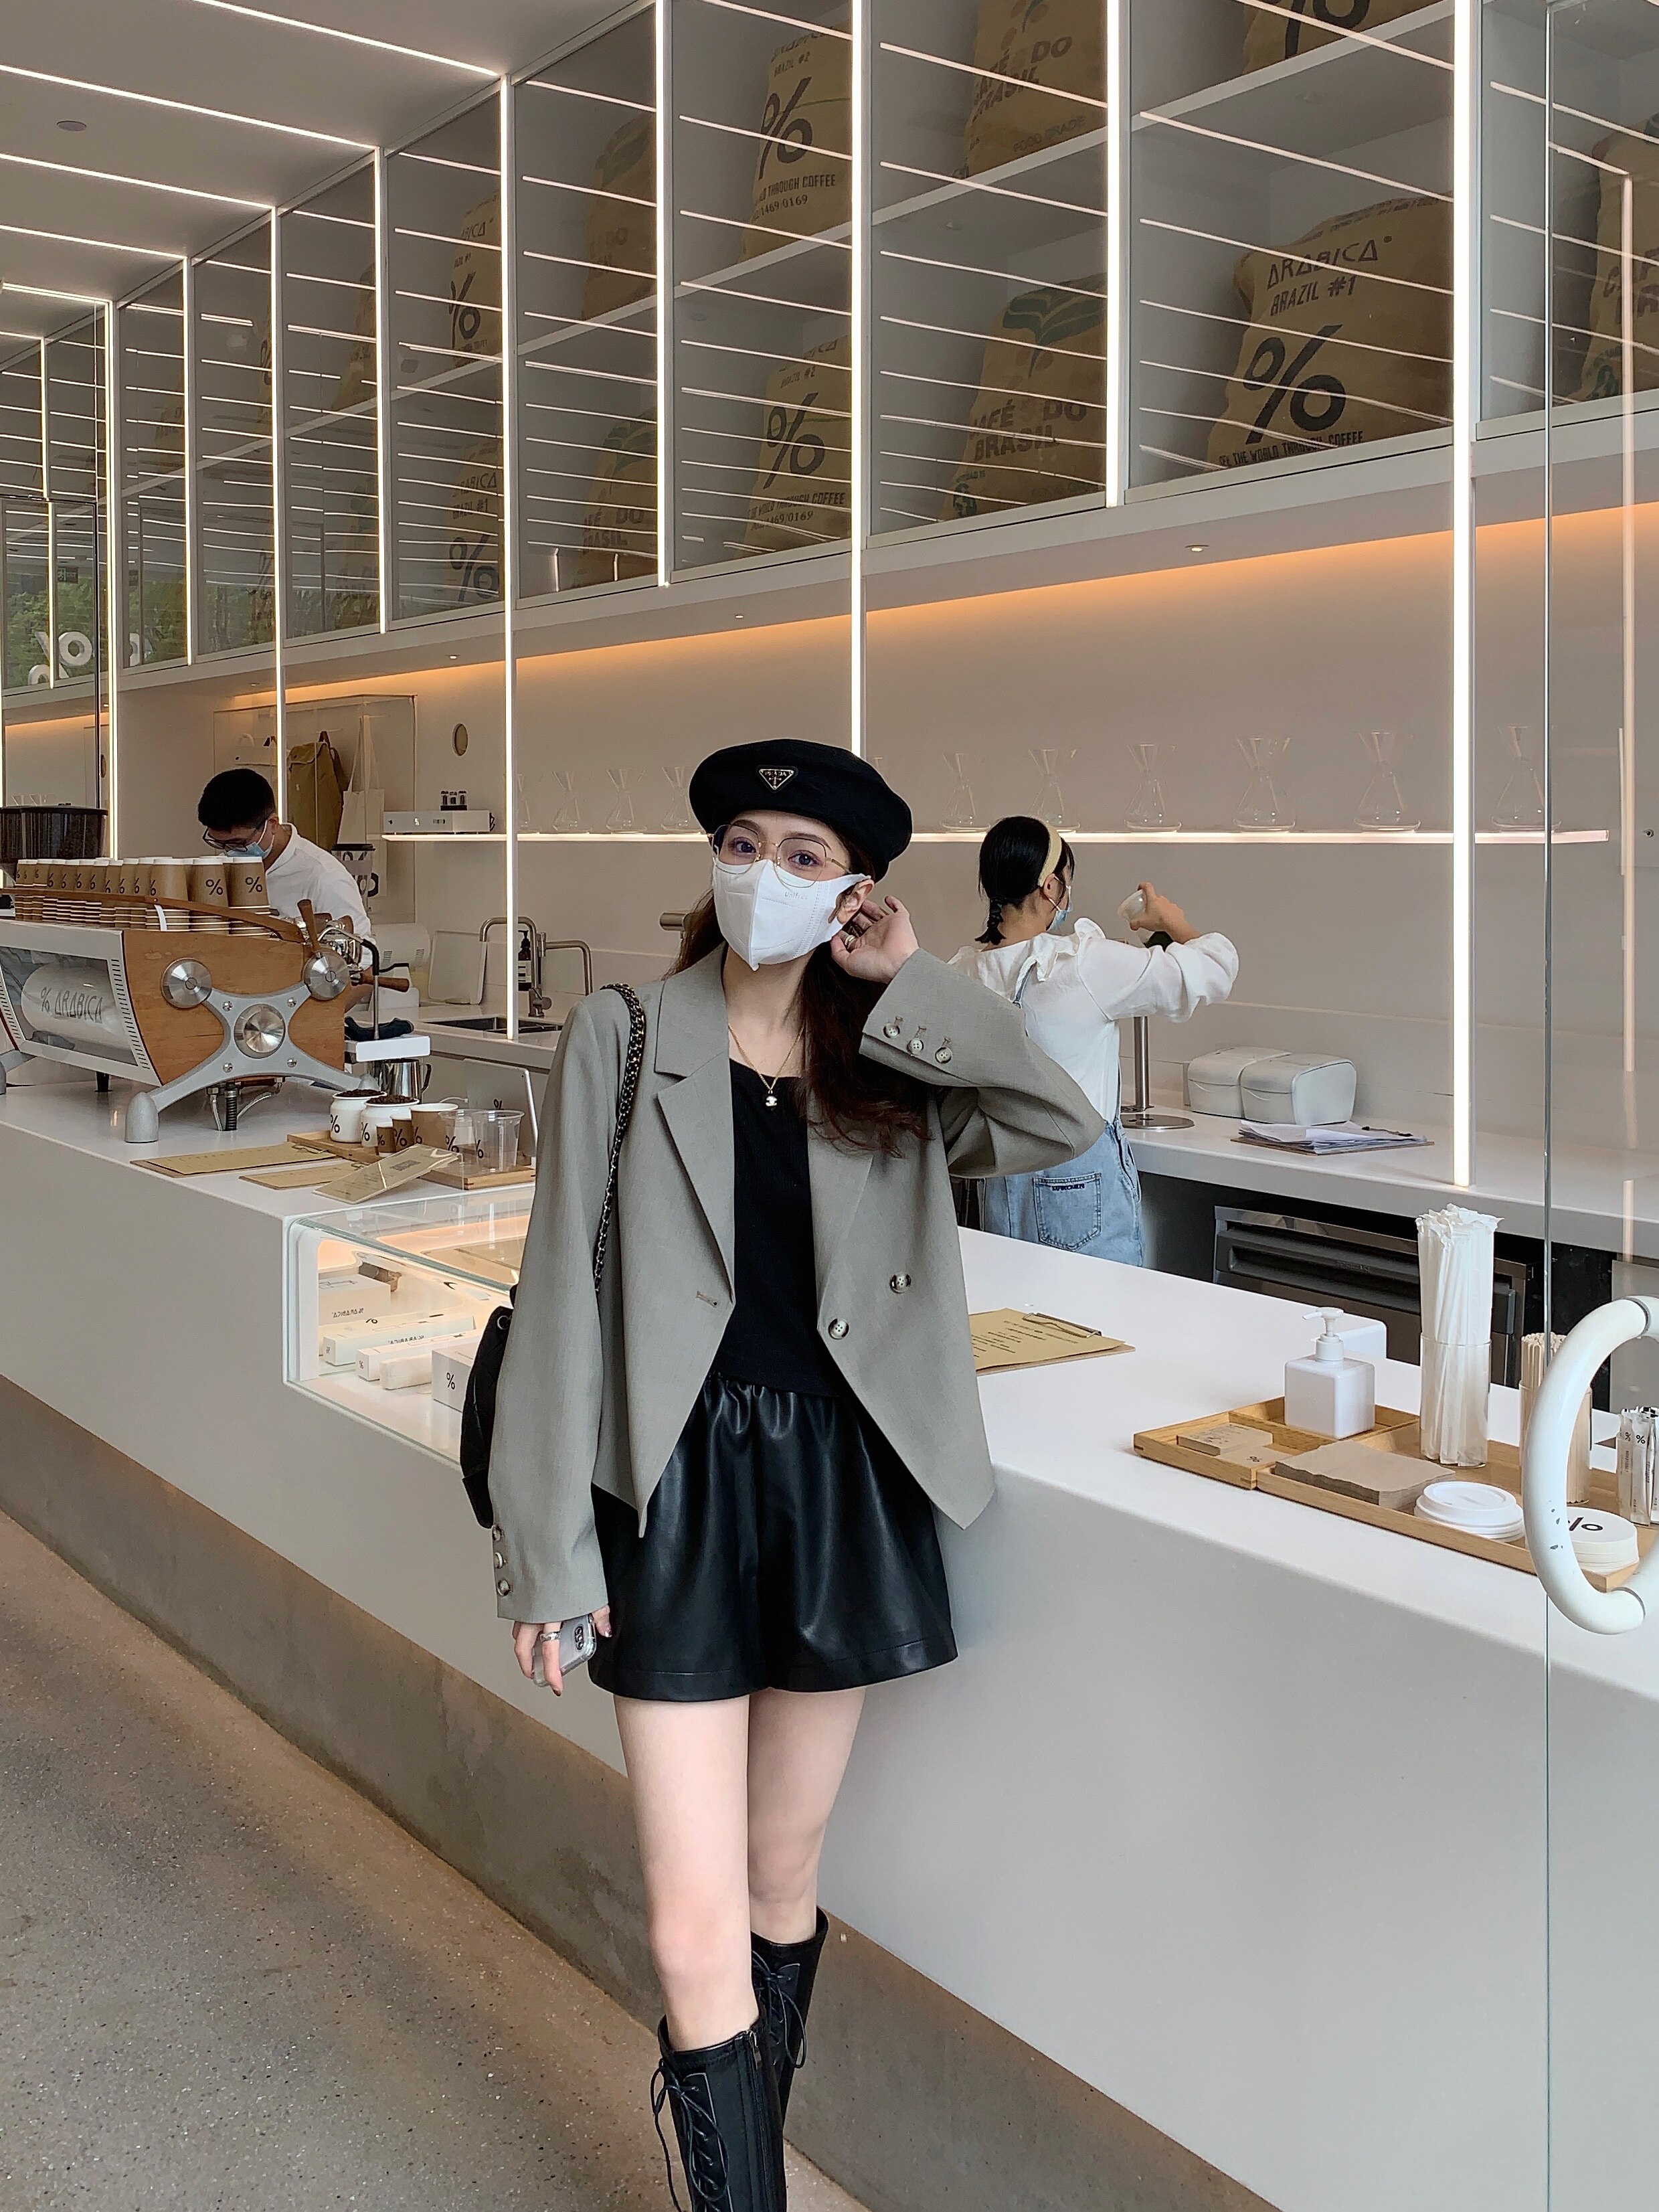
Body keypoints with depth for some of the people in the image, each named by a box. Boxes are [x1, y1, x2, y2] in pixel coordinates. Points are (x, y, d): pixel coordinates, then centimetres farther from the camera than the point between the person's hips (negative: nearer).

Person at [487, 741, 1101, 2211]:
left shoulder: (891, 1065, 6)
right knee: (699, 1936, -6)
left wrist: (912, 984, -6)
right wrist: (549, 1539, -5)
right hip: (681, 1482, -2)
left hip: (843, 1481, 3)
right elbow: (565, 1289, -3)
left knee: (786, 1877, 17)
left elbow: (1065, 1128, -10)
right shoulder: (624, 1039, -1)